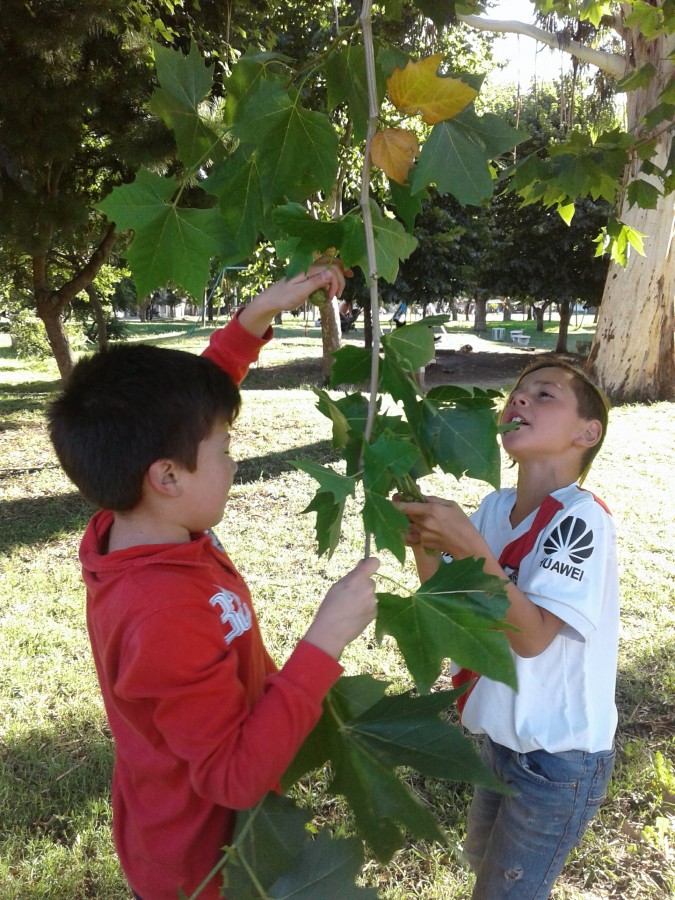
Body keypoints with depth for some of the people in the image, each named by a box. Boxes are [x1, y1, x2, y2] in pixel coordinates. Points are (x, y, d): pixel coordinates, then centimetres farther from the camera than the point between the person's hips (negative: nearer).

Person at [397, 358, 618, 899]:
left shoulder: (581, 519, -25)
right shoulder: (496, 507, -5)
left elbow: (532, 636, -28)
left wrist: (467, 545, -37)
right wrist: (422, 541, -19)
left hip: (559, 757, -6)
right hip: (504, 733, 7)